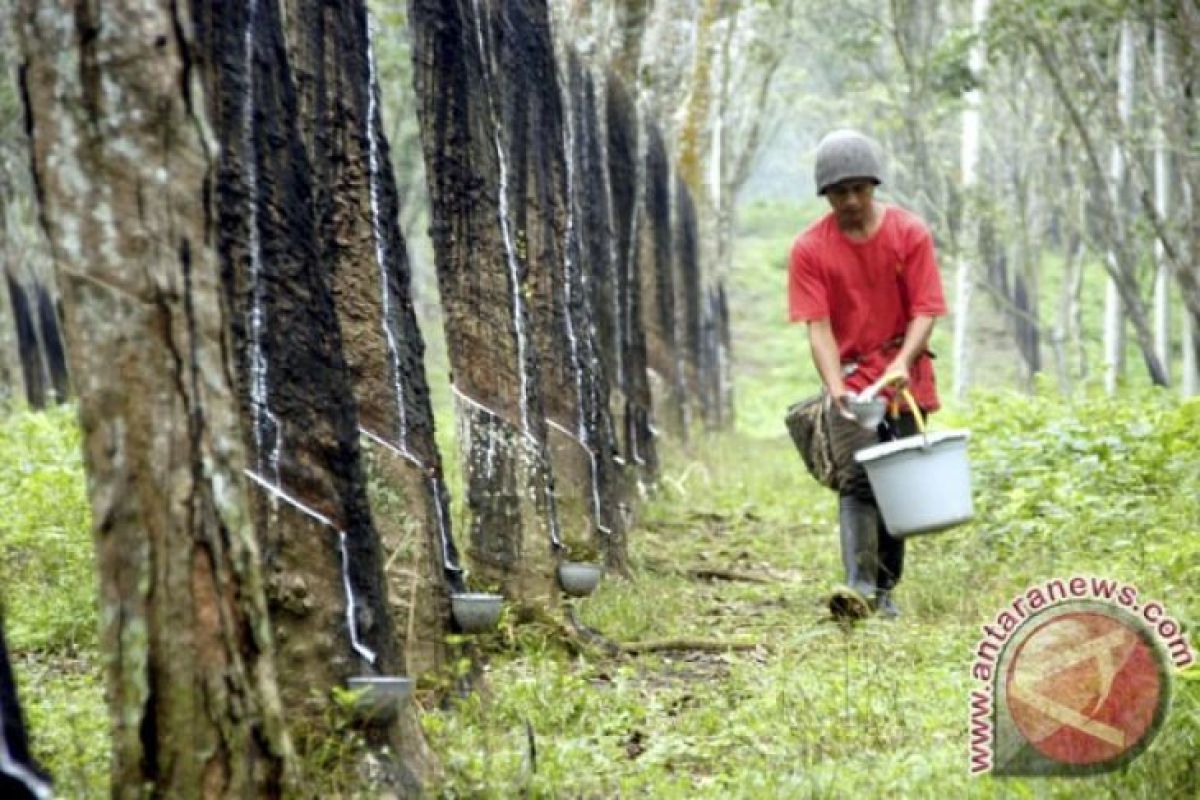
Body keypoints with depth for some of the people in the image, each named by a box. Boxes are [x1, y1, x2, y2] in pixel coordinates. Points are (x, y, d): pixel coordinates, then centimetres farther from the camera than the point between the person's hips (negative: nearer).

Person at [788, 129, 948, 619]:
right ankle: (860, 587, -29)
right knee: (857, 482, -16)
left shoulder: (909, 233, -4)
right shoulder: (810, 248, -4)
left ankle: (885, 591, 15)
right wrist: (835, 387, -24)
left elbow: (925, 311, -8)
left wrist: (902, 362, -26)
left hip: (904, 380, 1)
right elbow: (818, 326, -9)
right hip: (850, 381, -1)